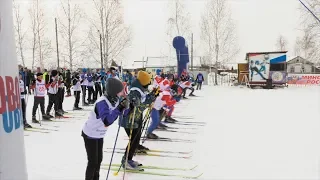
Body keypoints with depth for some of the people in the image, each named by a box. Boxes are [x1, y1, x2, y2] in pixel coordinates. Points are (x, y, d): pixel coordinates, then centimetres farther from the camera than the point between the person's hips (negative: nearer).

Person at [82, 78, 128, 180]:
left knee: (99, 160, 18)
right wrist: (119, 108, -42)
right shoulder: (102, 102, -33)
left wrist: (124, 107, -21)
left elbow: (121, 113, 0)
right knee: (93, 162, -1)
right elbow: (107, 122, -40)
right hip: (90, 135, -8)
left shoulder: (114, 100, -9)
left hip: (99, 134, 8)